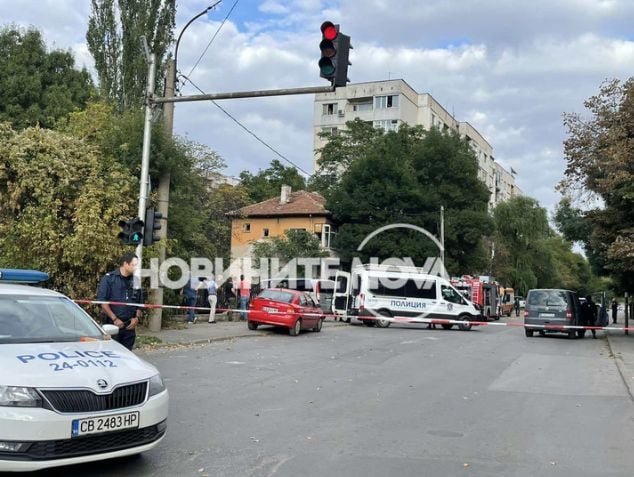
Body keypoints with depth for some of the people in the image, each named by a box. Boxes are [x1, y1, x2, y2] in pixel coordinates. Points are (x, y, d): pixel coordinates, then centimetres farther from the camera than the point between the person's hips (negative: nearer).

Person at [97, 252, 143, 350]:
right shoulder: (109, 278, -3)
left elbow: (139, 303, 17)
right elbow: (102, 301, -9)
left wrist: (136, 318, 1)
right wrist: (115, 319, -12)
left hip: (130, 326, 5)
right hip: (112, 324, -4)